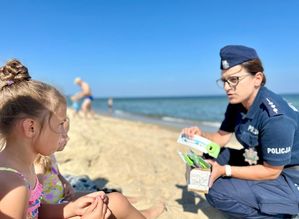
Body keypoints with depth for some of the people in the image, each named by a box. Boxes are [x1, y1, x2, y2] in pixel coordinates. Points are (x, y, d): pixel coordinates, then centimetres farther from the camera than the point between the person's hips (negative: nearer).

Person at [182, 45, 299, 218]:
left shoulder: (276, 119, -31)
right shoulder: (237, 103, -6)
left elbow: (271, 171, -22)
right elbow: (222, 137, 4)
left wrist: (224, 170, -21)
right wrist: (201, 135, -17)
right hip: (261, 161, 8)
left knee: (217, 192, -20)